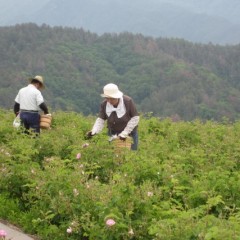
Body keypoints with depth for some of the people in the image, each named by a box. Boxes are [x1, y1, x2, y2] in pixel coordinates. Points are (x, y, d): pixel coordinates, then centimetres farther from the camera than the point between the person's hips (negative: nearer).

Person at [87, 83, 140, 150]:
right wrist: (94, 131, -32)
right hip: (113, 133, 2)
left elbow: (135, 118, -16)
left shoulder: (128, 101, -20)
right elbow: (100, 119, -13)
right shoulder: (104, 104, -11)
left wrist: (125, 133, -20)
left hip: (130, 133, -2)